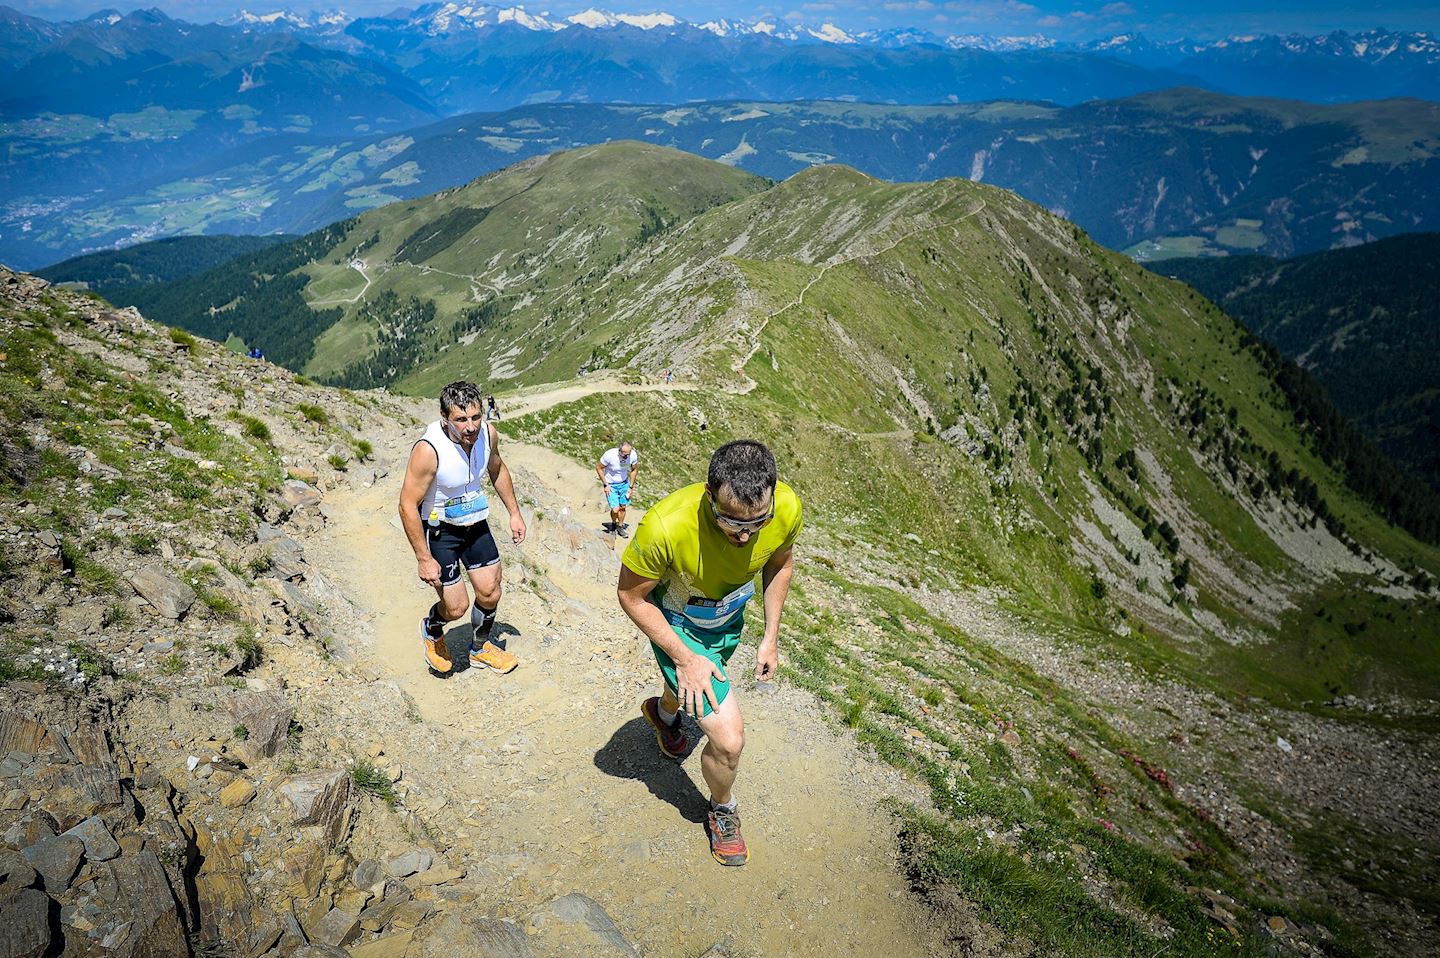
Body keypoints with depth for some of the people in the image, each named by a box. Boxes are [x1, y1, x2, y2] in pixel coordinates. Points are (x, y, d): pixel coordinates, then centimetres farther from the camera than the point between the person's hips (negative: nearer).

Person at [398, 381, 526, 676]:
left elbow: (497, 471, 8)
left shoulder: (487, 433, -14)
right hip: (438, 529, -5)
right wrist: (424, 558, -22)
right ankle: (431, 630, 35)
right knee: (456, 607, -2)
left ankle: (481, 648, 36)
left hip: (475, 522, 5)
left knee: (490, 593, 8)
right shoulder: (428, 450, -32)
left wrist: (514, 513, 11)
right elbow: (408, 506, -24)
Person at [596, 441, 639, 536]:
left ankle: (620, 526, 35)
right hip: (611, 485, -3)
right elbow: (598, 467, -16)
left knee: (622, 507, 11)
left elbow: (634, 470, 0)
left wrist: (631, 486, 0)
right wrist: (606, 485, -15)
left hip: (624, 483, 3)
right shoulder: (609, 455, -32)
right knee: (615, 509, -11)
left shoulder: (633, 455, -21)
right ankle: (613, 525, 20)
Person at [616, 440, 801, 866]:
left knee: (704, 685, 34)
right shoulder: (665, 526, -43)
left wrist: (771, 636, -3)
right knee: (729, 738, -12)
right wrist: (684, 659, -22)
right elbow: (630, 595, -23)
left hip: (729, 618, 5)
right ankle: (723, 811, 23)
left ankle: (664, 712, 71)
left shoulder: (787, 508, -30)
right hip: (677, 625, -5)